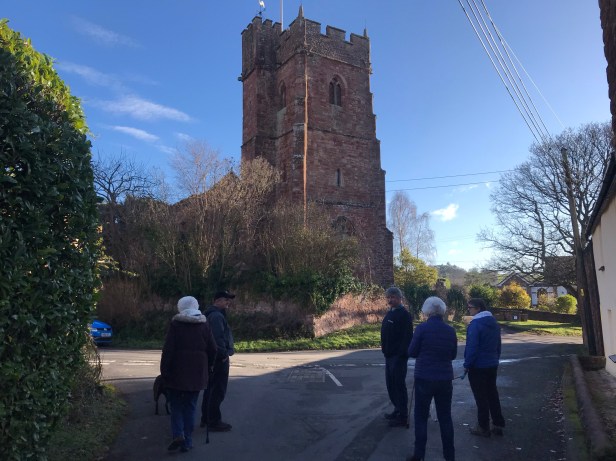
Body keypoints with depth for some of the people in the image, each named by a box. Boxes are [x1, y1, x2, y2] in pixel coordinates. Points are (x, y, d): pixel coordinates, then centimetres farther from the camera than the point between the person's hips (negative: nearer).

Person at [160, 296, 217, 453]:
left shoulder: (176, 324, -5)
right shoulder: (204, 325, 4)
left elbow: (168, 349, -11)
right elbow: (212, 350, 4)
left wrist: (164, 370, -5)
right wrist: (207, 367, 16)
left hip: (177, 371, -2)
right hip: (197, 372, 3)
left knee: (176, 404, 12)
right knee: (190, 406, 11)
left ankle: (178, 434, -5)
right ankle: (187, 442, 13)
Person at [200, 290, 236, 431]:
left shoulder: (212, 314, 16)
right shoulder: (217, 315, -19)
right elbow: (218, 337, -27)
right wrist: (224, 353, -19)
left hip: (214, 358, 11)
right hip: (219, 358, -11)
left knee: (210, 389, 18)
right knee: (218, 391, -2)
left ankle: (205, 419, 28)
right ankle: (214, 422, 5)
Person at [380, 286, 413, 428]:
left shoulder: (404, 314, -16)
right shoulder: (390, 313, 13)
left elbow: (407, 337, -21)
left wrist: (402, 354, -23)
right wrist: (384, 348, 15)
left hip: (398, 356, -9)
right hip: (389, 355, 9)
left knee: (398, 385, -1)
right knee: (390, 384, 17)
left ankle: (403, 416, 10)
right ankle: (398, 410, 31)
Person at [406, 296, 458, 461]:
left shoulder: (422, 328, -12)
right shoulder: (450, 330, 1)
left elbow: (412, 352, -5)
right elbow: (453, 355, 11)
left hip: (424, 378, -3)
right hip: (445, 378, 4)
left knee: (421, 417, 8)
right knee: (445, 417, 14)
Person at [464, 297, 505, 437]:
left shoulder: (475, 324, -20)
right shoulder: (494, 323, 8)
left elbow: (472, 347, -22)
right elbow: (498, 345, 14)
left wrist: (467, 364, -13)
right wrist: (495, 359, 21)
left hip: (478, 366, -8)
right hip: (492, 365, 8)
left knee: (481, 397, 2)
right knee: (492, 394, 16)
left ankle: (483, 427, 11)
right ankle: (498, 425, 22)